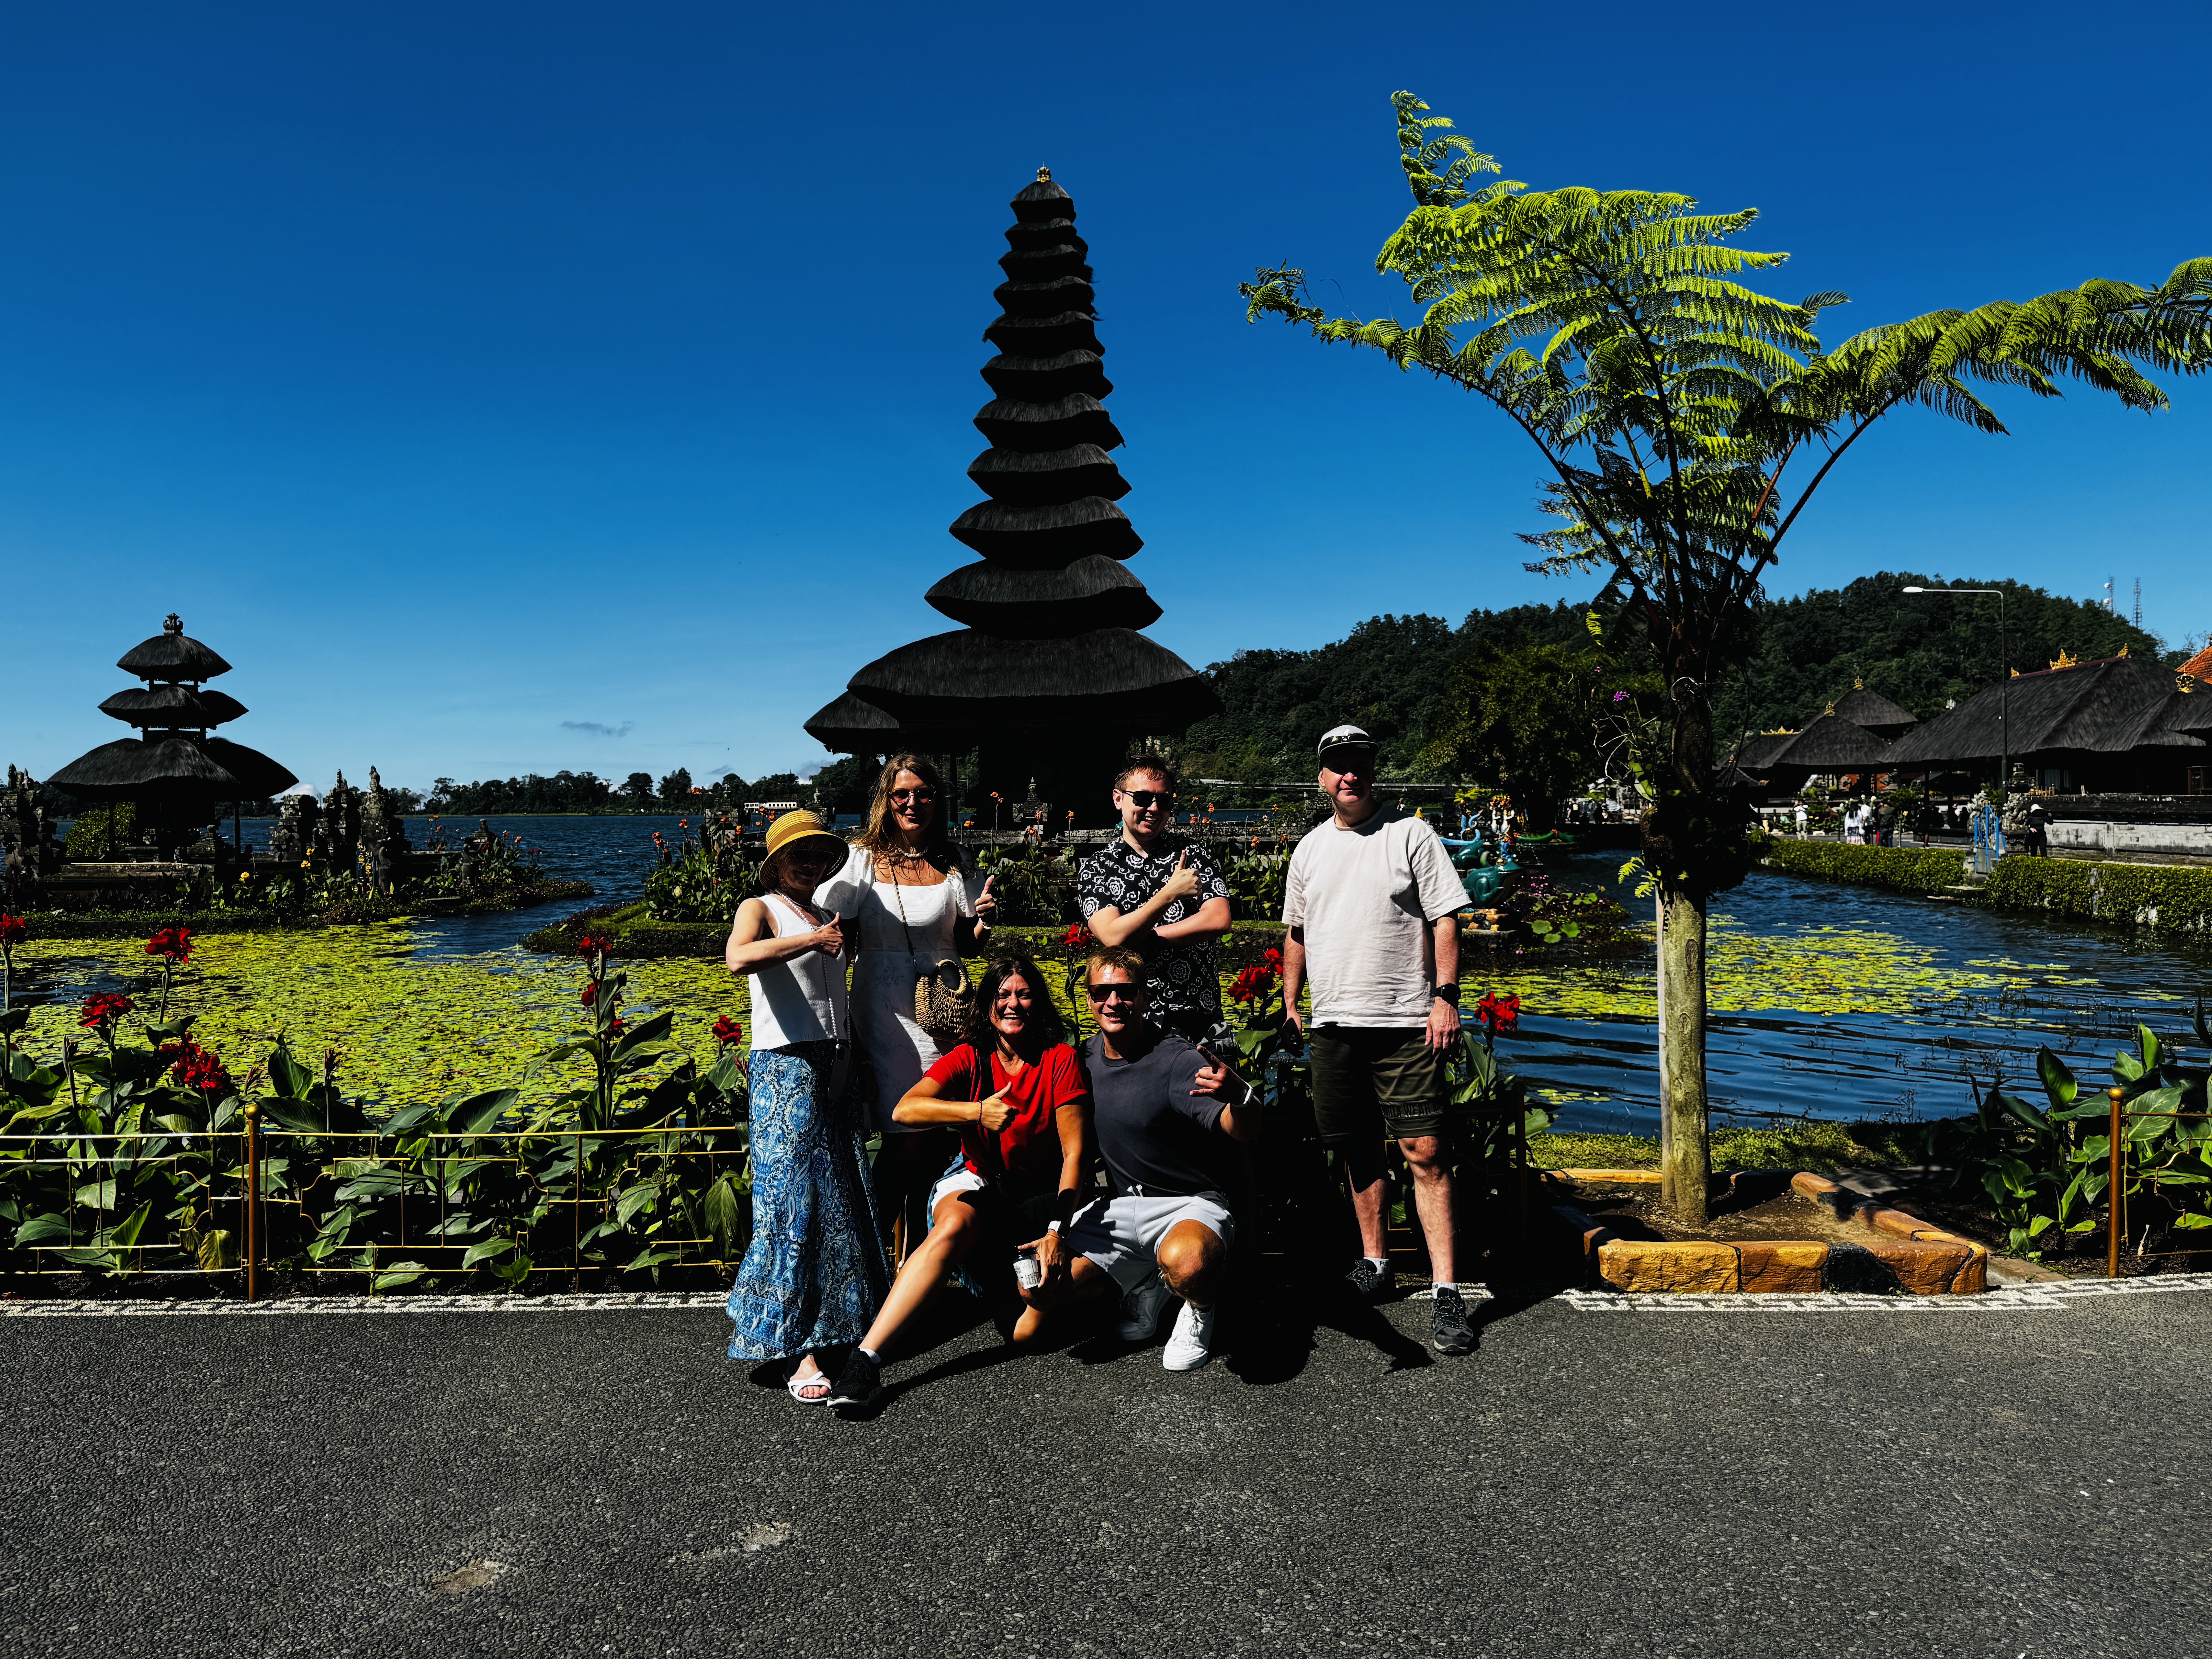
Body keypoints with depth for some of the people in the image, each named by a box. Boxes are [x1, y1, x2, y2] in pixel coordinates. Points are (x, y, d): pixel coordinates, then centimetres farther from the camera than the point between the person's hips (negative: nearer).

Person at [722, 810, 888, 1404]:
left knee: (844, 1198, 7)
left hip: (835, 1066, 7)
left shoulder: (827, 917, 19)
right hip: (785, 1068, -7)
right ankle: (801, 1350, -10)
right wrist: (816, 939, -22)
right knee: (797, 1201, -10)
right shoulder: (760, 909, -2)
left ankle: (844, 1319, 19)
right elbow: (738, 958, -24)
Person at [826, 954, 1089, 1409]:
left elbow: (1076, 1152, -11)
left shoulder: (1061, 1060, -7)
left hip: (1041, 1193, -1)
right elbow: (906, 1110, -20)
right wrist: (977, 1111, -35)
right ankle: (866, 1358, -37)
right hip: (977, 1181, 1)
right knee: (953, 1227, -35)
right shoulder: (969, 1059, -3)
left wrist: (1058, 1229, -23)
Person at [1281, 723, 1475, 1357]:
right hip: (1333, 1023, 5)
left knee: (1425, 1152, -7)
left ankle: (1447, 1292, -3)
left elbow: (1445, 918, -3)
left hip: (1406, 1023, -5)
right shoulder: (1310, 848, 14)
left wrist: (1446, 997, -11)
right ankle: (1374, 1264, 27)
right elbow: (1296, 933, 22)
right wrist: (1290, 1005, 17)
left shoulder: (1411, 834, 0)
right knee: (1358, 1149, 12)